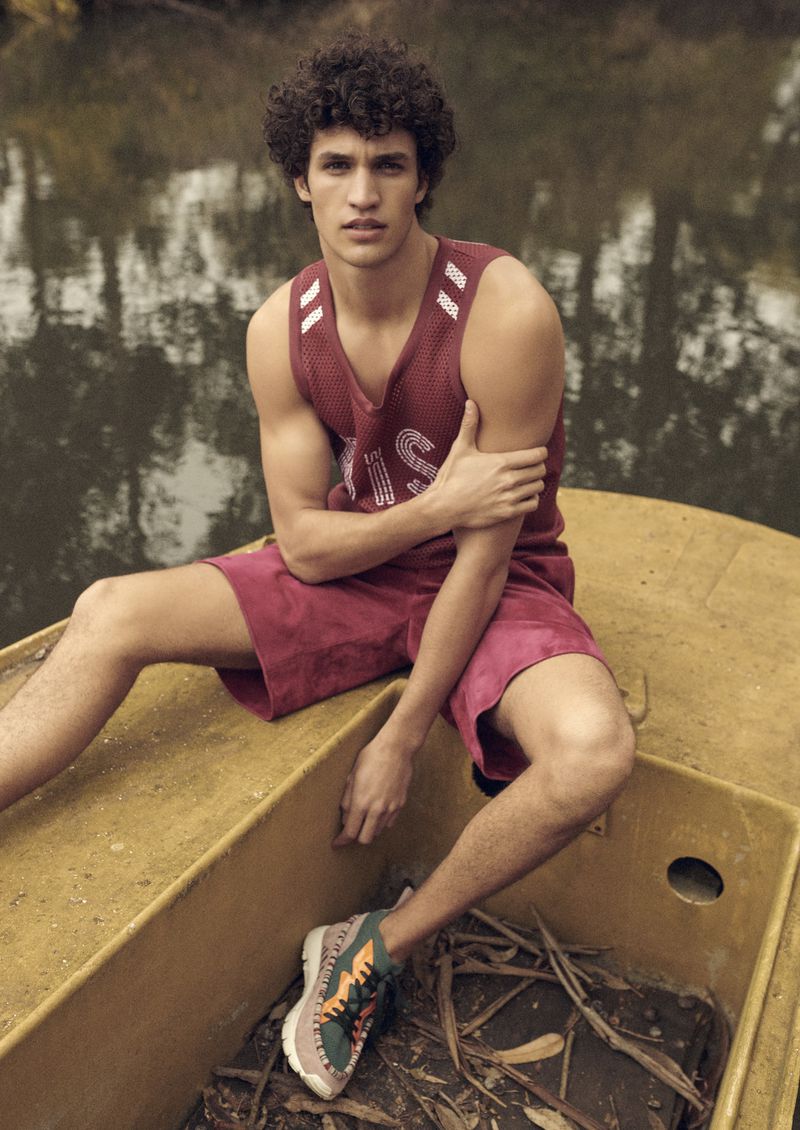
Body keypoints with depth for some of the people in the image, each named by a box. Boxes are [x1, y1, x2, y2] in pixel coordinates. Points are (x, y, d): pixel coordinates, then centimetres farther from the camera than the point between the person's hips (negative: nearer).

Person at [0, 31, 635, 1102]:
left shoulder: (505, 310, -22)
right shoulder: (283, 330, -9)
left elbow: (487, 551, -19)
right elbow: (301, 542, -6)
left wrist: (402, 739, -15)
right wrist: (435, 507, -24)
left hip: (501, 586, -3)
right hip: (355, 573, 4)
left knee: (593, 749, -34)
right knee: (108, 615, -10)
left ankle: (384, 946, -8)